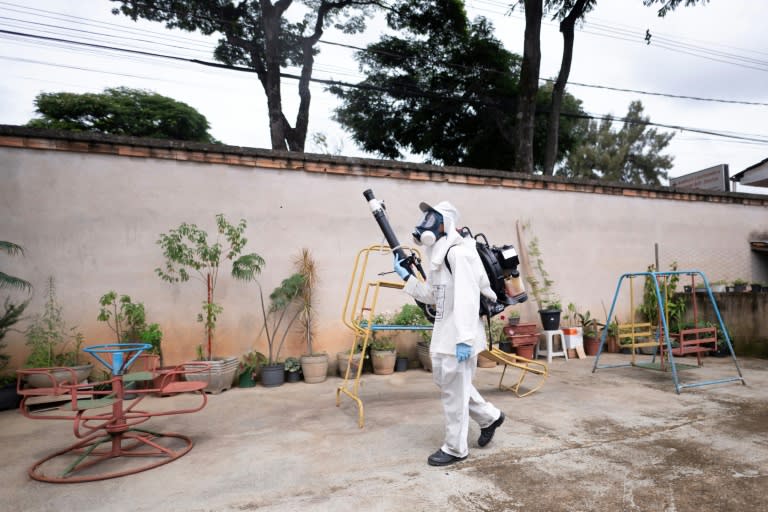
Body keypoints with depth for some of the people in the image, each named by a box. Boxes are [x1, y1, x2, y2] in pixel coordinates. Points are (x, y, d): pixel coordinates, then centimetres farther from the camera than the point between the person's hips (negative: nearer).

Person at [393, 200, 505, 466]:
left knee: (454, 392, 2)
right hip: (443, 334, 10)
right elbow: (432, 296, 18)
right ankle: (489, 417, 38)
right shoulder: (438, 255, 14)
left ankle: (455, 448, 19)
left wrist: (464, 339, -28)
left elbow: (466, 299, -24)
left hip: (458, 337, -10)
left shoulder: (459, 253, -17)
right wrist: (406, 276, 12)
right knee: (447, 383, 21)